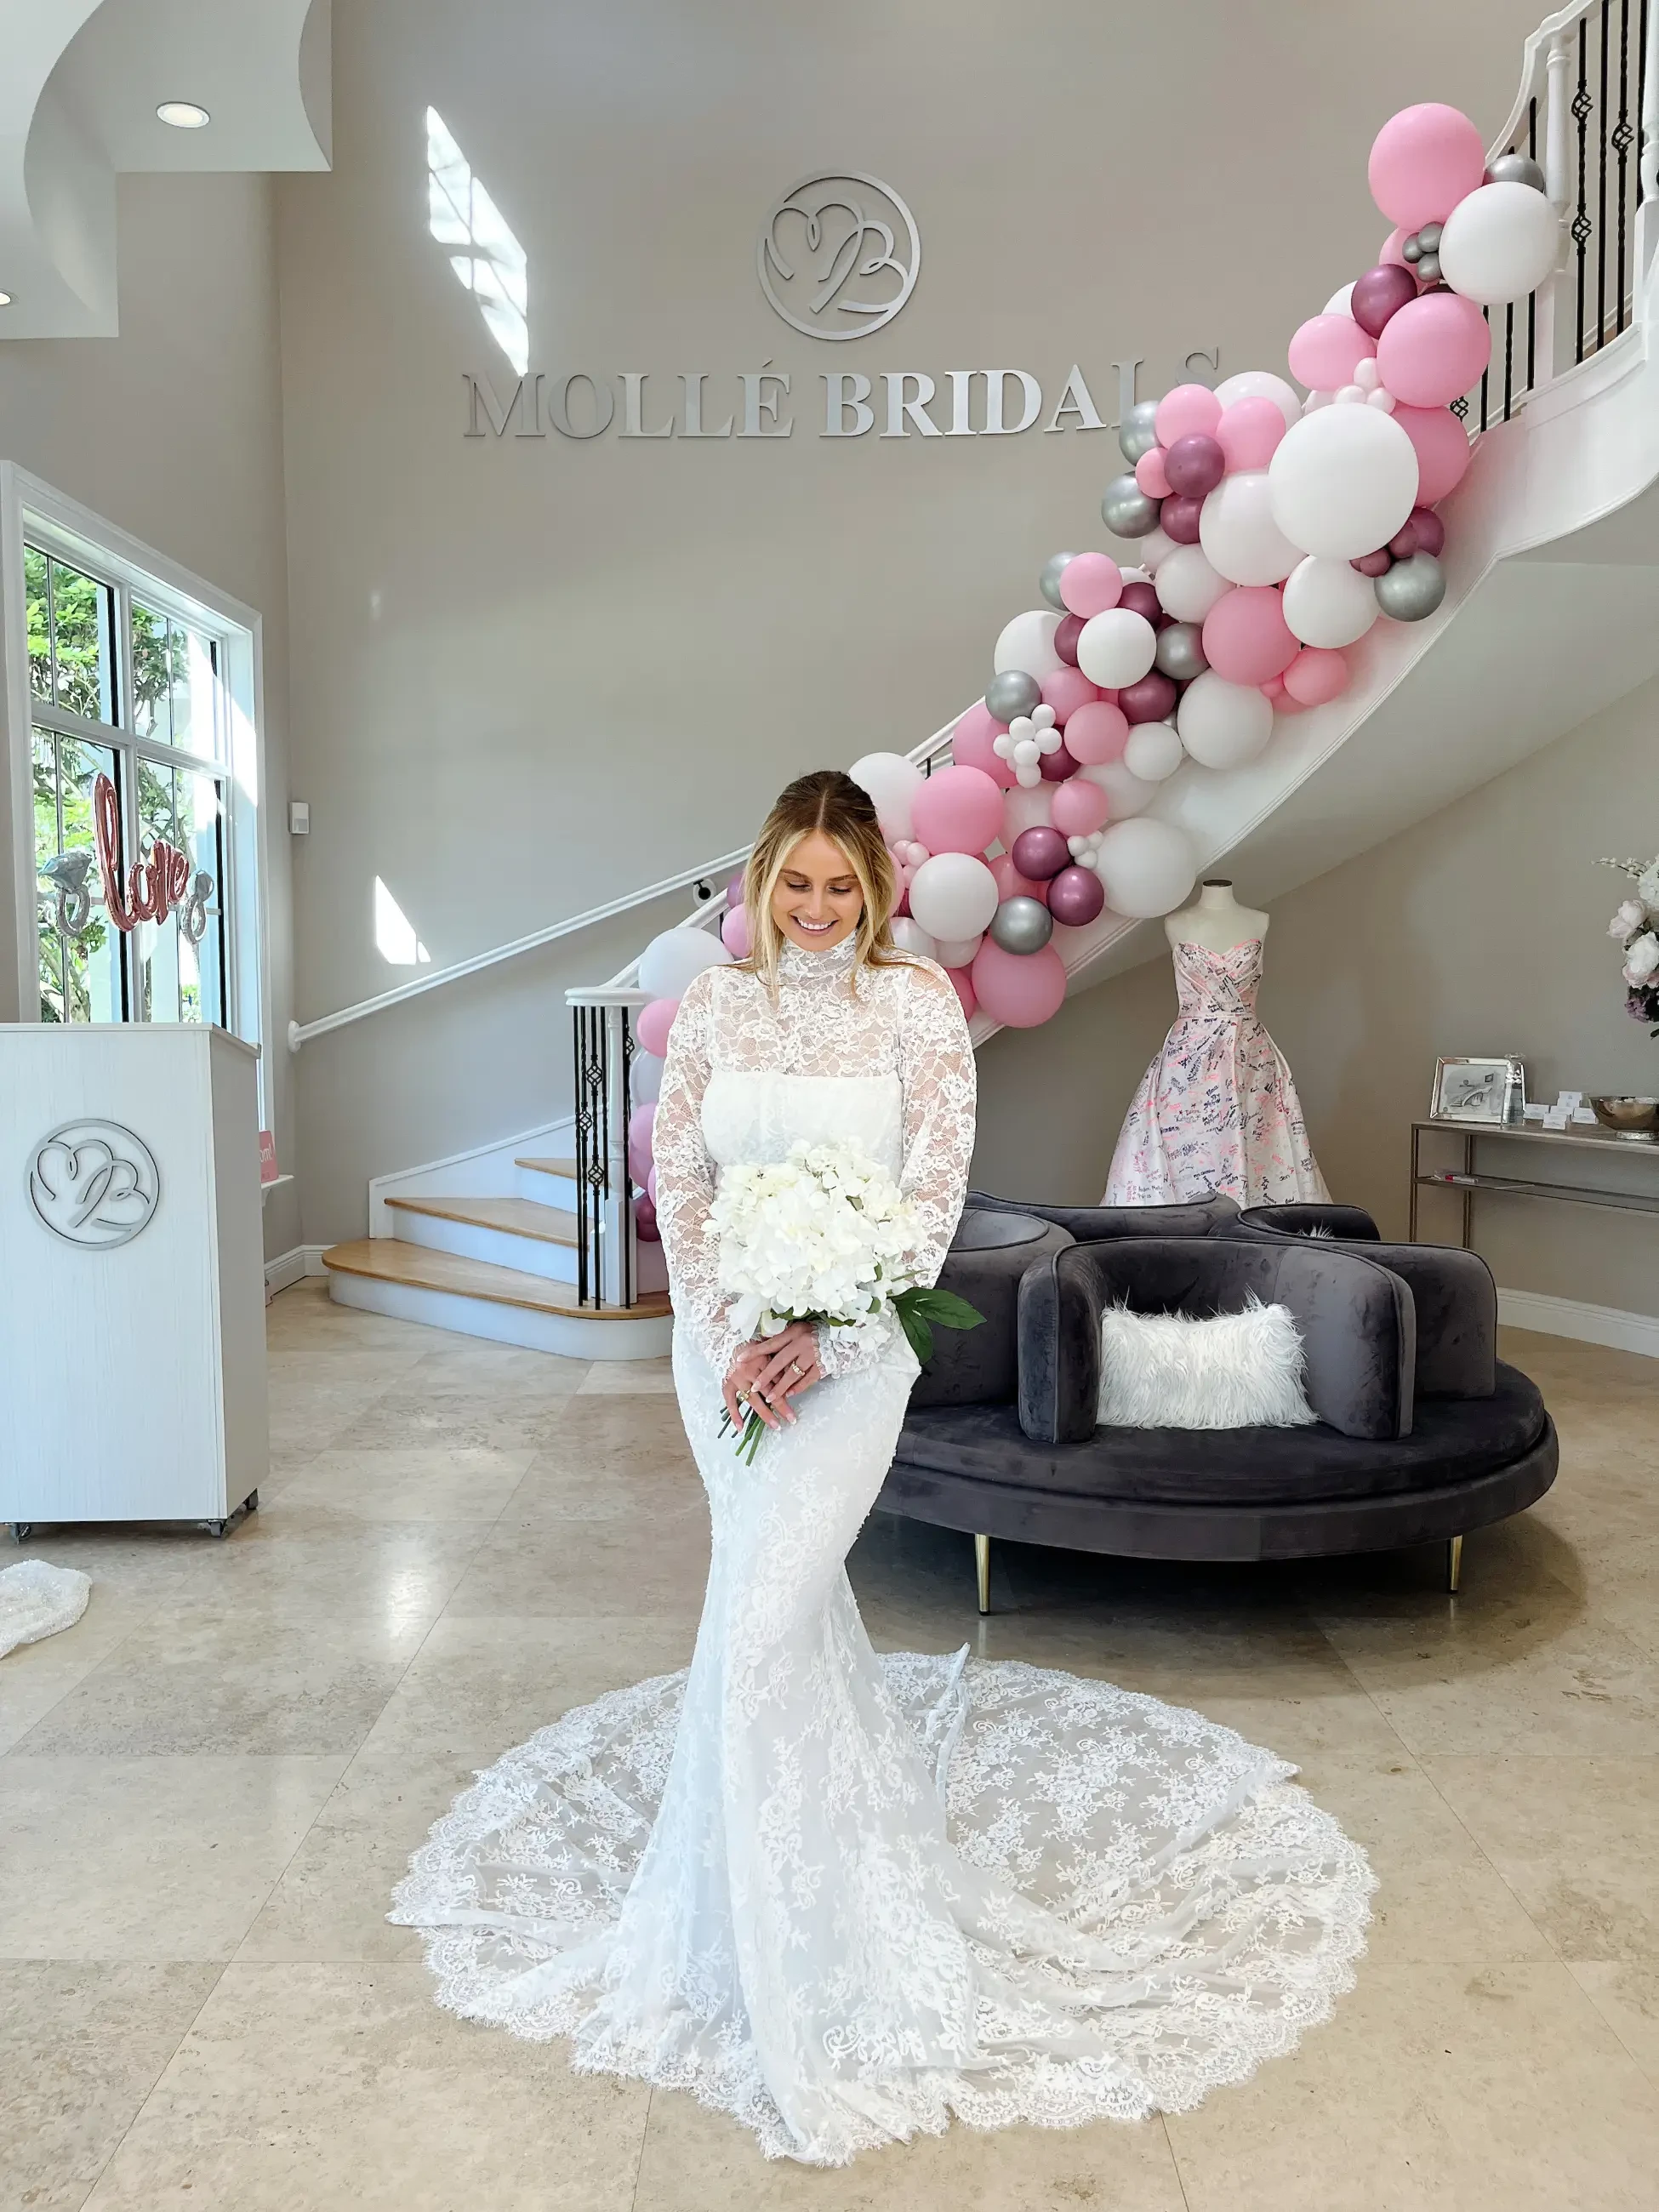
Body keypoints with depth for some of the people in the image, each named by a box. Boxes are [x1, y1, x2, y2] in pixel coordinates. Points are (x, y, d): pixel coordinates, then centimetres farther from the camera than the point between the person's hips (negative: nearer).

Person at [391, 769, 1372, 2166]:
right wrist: (726, 1332, -10)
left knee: (758, 1623, -9)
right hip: (724, 1340, 4)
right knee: (793, 1593, 16)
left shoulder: (917, 998, -5)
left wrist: (823, 1338, -16)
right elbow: (676, 1174, 2)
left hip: (850, 1342, -4)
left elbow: (937, 1187, -9)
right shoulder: (715, 1002, 4)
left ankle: (775, 1946, 8)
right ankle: (880, 1789, 42)